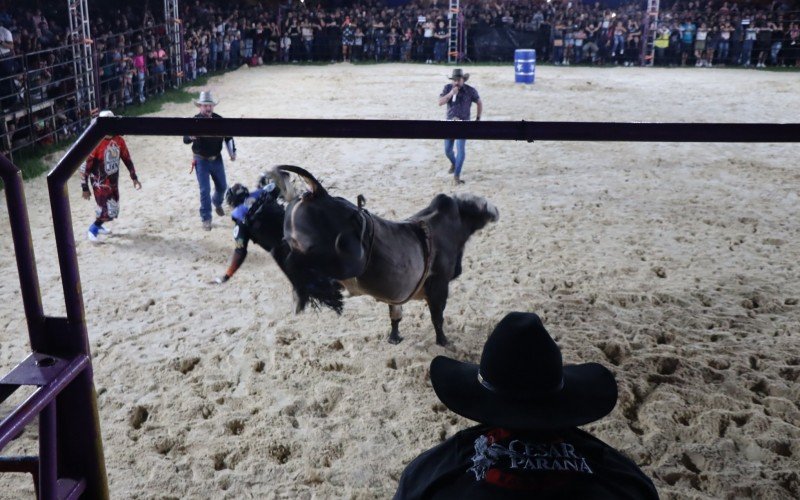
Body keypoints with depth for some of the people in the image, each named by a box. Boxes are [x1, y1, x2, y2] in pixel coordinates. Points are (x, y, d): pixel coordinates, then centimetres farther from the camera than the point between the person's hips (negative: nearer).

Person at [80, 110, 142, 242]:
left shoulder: (119, 141, -4)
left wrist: (134, 178, 9)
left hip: (114, 182, 6)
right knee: (107, 211, -11)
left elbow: (127, 159, 9)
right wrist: (85, 188, -14)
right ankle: (92, 231, 13)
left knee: (113, 210, 16)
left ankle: (98, 226, 42)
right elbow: (85, 166, -16)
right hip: (100, 183, -6)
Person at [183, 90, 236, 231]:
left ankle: (217, 203, 50)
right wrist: (190, 137, -49)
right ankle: (206, 219, 6)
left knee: (222, 186, 17)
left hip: (217, 159, 4)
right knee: (205, 190, -6)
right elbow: (185, 139, -27)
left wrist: (232, 152, 3)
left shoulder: (219, 119, -5)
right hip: (201, 161, -4)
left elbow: (228, 137, 8)